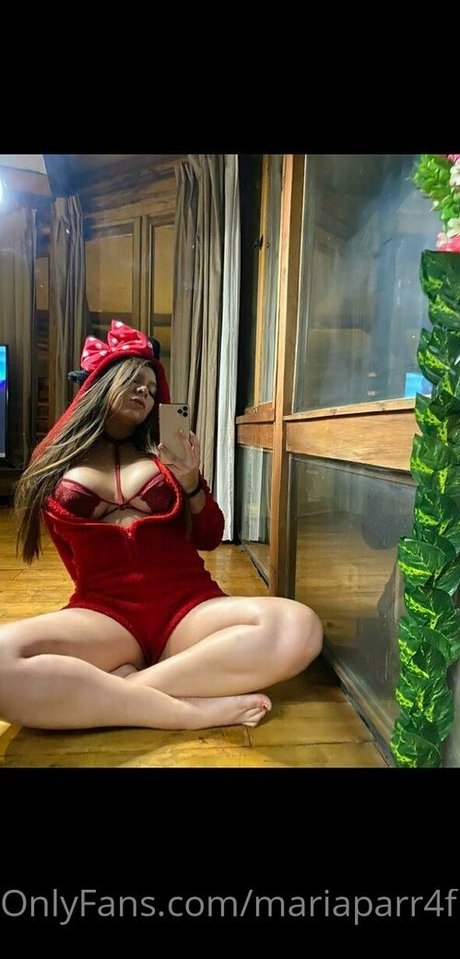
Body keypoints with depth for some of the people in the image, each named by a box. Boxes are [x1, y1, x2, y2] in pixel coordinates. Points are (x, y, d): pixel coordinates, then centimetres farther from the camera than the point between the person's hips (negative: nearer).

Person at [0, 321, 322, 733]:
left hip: (189, 606, 2)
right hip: (102, 612, -1)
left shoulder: (162, 453, 14)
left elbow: (210, 539, 15)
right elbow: (78, 559, 16)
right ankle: (195, 710, -25)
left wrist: (191, 481, -4)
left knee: (299, 626, -27)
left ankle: (129, 685, -23)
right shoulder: (55, 464, 12)